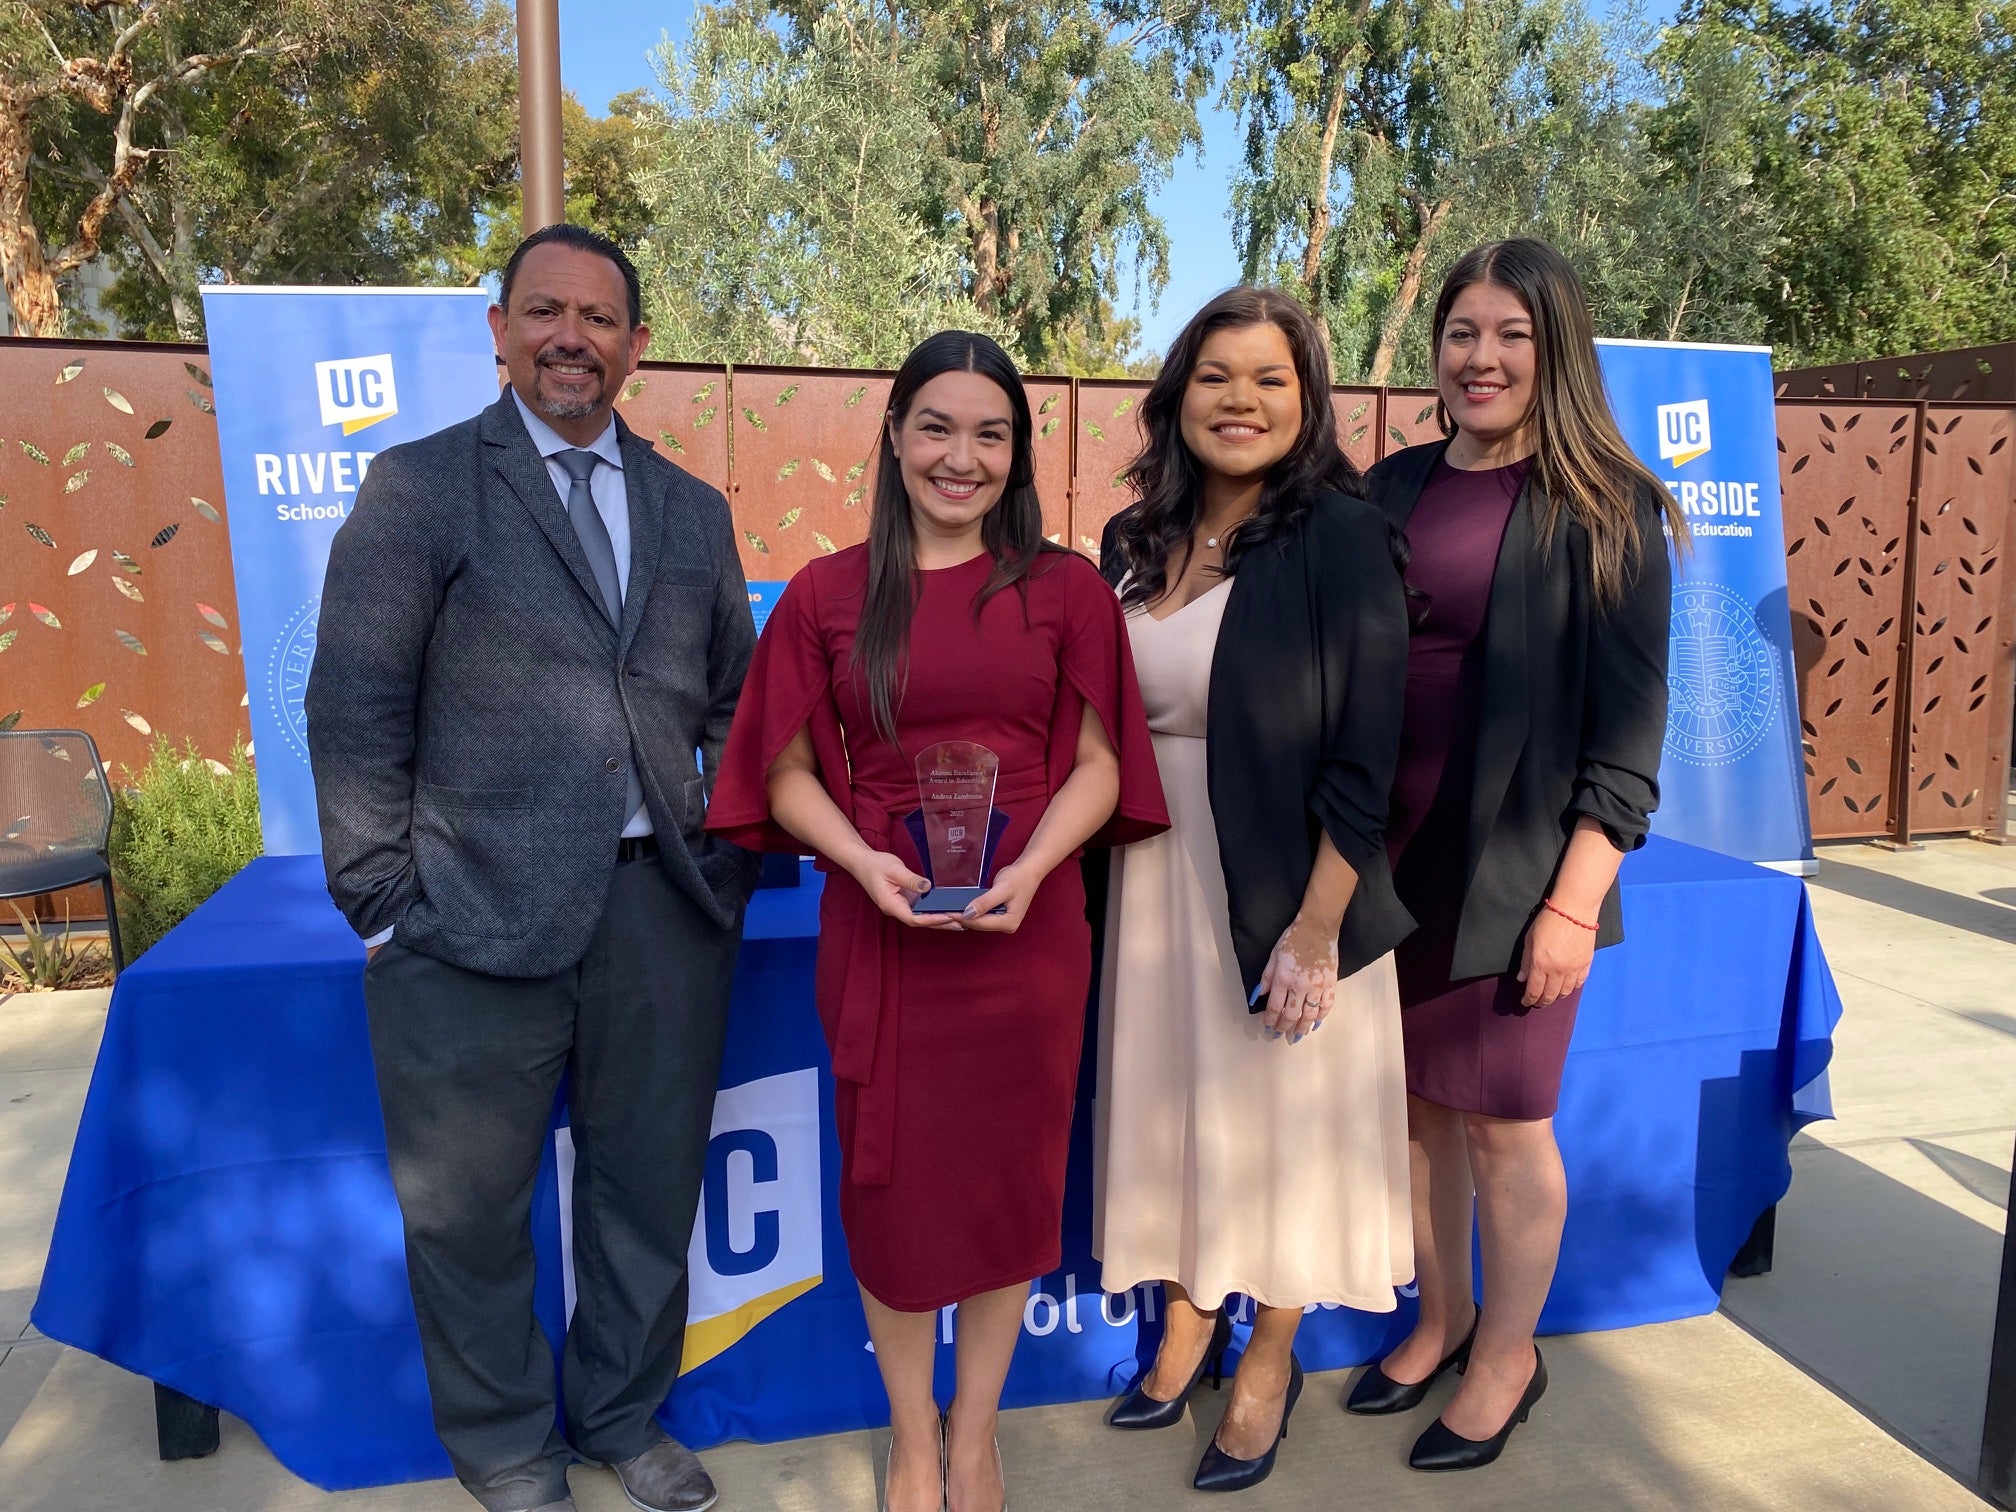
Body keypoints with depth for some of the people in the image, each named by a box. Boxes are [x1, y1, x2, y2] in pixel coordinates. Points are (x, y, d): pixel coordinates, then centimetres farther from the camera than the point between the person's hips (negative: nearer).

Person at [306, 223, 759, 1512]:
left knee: (651, 1188, 16)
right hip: (481, 911, -3)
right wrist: (385, 901, -8)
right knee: (469, 1207, 12)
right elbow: (355, 709, -4)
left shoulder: (693, 511, 12)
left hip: (664, 905, 4)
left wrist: (734, 858, 5)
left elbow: (732, 703, 15)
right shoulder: (421, 485, 0)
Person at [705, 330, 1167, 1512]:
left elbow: (1097, 763, 1)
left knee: (1008, 1175, 12)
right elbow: (789, 773, 2)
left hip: (1027, 927, 1)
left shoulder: (1067, 590, 1)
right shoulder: (828, 595, 1)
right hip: (880, 928, 0)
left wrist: (1030, 869, -16)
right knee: (893, 1181, 11)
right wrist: (863, 861, -16)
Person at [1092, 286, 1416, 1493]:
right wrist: (1108, 873, 4)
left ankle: (1272, 1359, 34)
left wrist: (1316, 925, -18)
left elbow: (1367, 747, -15)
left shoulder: (1341, 534, -12)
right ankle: (1190, 1316, 41)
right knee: (1169, 1097, 17)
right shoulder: (1135, 542, 5)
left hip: (1283, 881, -5)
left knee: (1279, 1111, 11)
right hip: (1156, 869, 5)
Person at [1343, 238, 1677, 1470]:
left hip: (1513, 869, -4)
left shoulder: (1605, 512, -5)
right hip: (1388, 856, 4)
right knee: (1417, 1102, 14)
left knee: (1503, 1122, 7)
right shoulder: (1394, 488, 7)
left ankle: (1507, 1359, 30)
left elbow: (1629, 725, -8)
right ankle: (1442, 1320, 37)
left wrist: (1573, 900, -14)